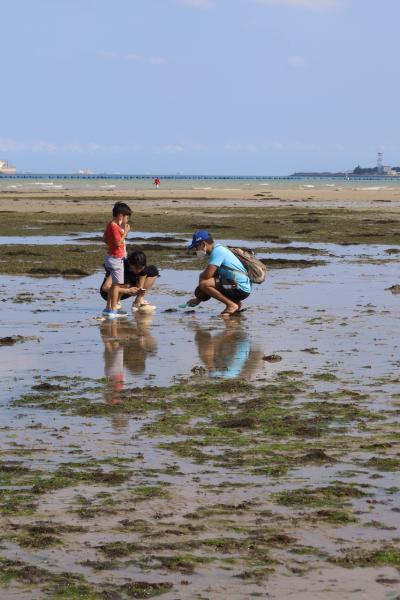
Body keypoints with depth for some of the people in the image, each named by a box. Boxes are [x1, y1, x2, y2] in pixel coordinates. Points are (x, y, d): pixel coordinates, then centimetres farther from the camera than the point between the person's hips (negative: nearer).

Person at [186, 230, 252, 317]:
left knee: (204, 284, -19)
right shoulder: (219, 250, 17)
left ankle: (232, 305, -10)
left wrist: (201, 276, 3)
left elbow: (207, 275, -23)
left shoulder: (217, 251, -14)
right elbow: (211, 275, 23)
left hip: (241, 289, -10)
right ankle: (236, 303, 16)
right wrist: (198, 299, 21)